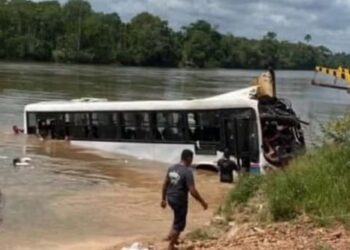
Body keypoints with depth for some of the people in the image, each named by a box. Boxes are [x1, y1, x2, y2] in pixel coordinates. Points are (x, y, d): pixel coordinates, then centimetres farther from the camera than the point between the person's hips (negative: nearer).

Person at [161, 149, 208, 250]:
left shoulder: (172, 168, 2)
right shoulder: (187, 172, -21)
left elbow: (165, 184, 8)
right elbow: (192, 191, -23)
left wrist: (163, 199, 19)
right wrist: (203, 202, -11)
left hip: (170, 198, 7)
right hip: (180, 200, -7)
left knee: (178, 218, 32)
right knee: (179, 224, 8)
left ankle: (171, 236, 34)